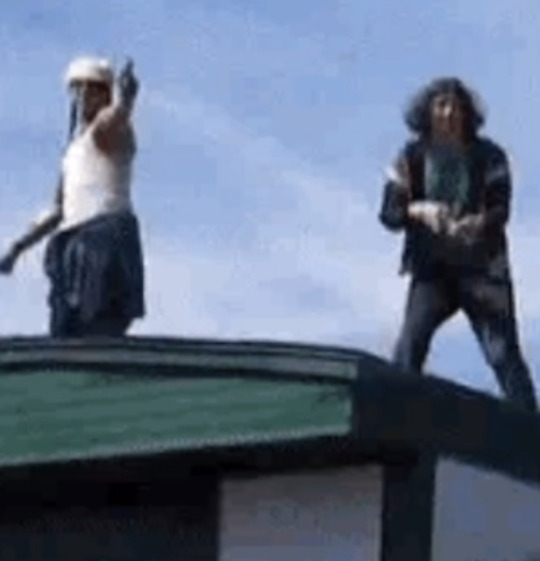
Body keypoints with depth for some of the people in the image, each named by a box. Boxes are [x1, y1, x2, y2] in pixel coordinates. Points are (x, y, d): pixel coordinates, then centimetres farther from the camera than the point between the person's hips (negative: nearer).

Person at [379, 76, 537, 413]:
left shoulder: (489, 156, 0)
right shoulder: (412, 157, 3)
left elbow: (501, 209, -10)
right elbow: (389, 214, -3)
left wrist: (479, 223, -34)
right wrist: (419, 210, -25)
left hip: (482, 268, -1)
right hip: (433, 270, 1)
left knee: (503, 352, -8)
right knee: (410, 343, -17)